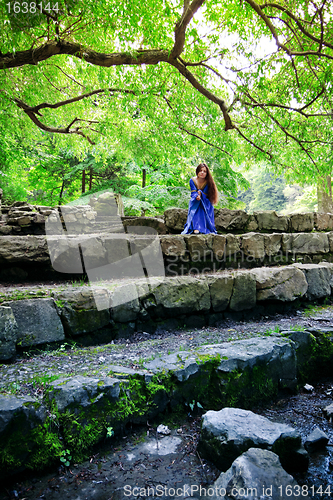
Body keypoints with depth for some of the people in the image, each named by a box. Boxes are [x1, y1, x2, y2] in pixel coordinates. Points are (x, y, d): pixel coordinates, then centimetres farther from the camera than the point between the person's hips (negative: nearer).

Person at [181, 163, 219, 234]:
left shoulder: (208, 183, -11)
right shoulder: (192, 181, -6)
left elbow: (205, 196, -13)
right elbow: (193, 193, -14)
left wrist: (200, 194, -32)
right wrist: (196, 196, -35)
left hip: (205, 204, -1)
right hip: (195, 203, 1)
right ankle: (195, 228, -40)